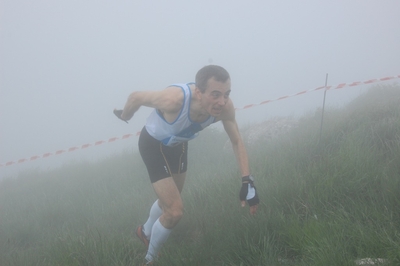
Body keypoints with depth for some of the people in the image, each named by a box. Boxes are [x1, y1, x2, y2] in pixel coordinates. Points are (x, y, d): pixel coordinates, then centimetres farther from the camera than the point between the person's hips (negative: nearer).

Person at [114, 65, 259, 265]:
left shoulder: (225, 107, -29)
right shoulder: (174, 99, -44)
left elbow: (237, 141, -12)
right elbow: (136, 97, -25)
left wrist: (247, 181, -21)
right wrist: (124, 117, -3)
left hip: (178, 144, 6)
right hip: (154, 144, -5)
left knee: (168, 201, 27)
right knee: (175, 212, -12)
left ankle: (146, 232, 59)